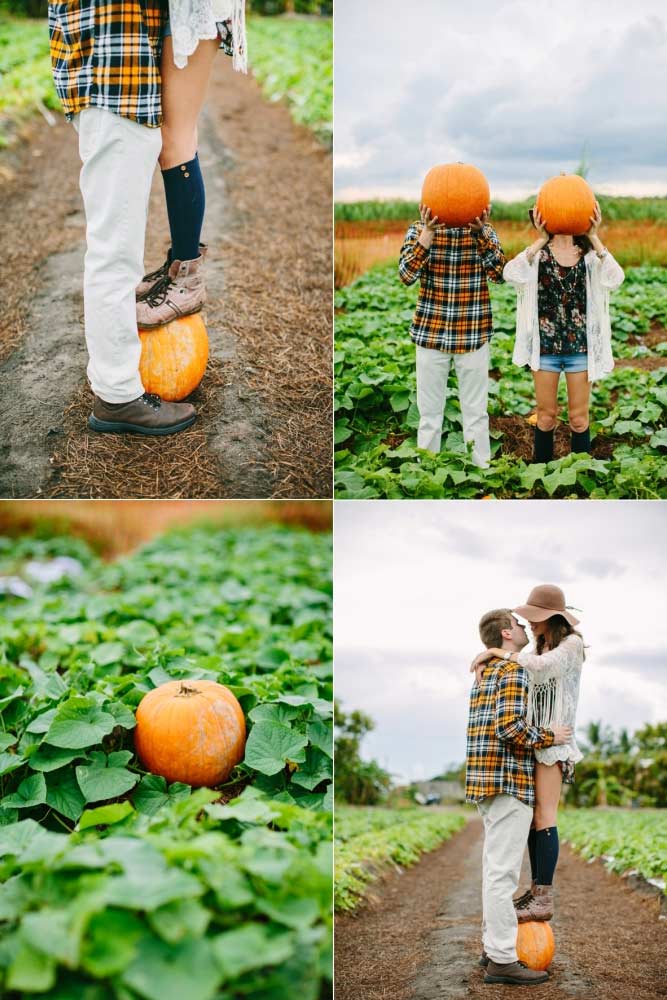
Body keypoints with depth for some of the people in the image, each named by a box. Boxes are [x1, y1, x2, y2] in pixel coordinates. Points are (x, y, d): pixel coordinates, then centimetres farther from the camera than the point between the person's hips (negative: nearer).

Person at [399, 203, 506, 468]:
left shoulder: (484, 231, 1)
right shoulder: (419, 230, -1)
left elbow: (498, 273, -14)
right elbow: (406, 275, -16)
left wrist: (481, 233, -27)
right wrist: (428, 233, -26)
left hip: (473, 335, 0)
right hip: (430, 334, 0)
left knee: (476, 413, 7)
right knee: (429, 414, 8)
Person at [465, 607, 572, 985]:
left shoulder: (486, 672, 18)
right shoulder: (514, 671, -12)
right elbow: (510, 726, -24)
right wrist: (549, 737, -10)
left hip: (489, 780, 10)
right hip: (509, 781, -10)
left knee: (496, 866, 15)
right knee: (503, 870, -7)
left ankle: (494, 946, 21)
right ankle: (502, 959, -3)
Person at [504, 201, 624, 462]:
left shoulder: (589, 254, 1)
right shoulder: (538, 253, -2)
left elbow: (615, 278, -19)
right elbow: (511, 274, -22)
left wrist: (594, 238, -20)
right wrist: (540, 240, -24)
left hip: (580, 346, 1)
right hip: (546, 345, 0)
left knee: (579, 417, 8)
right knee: (546, 415, 9)